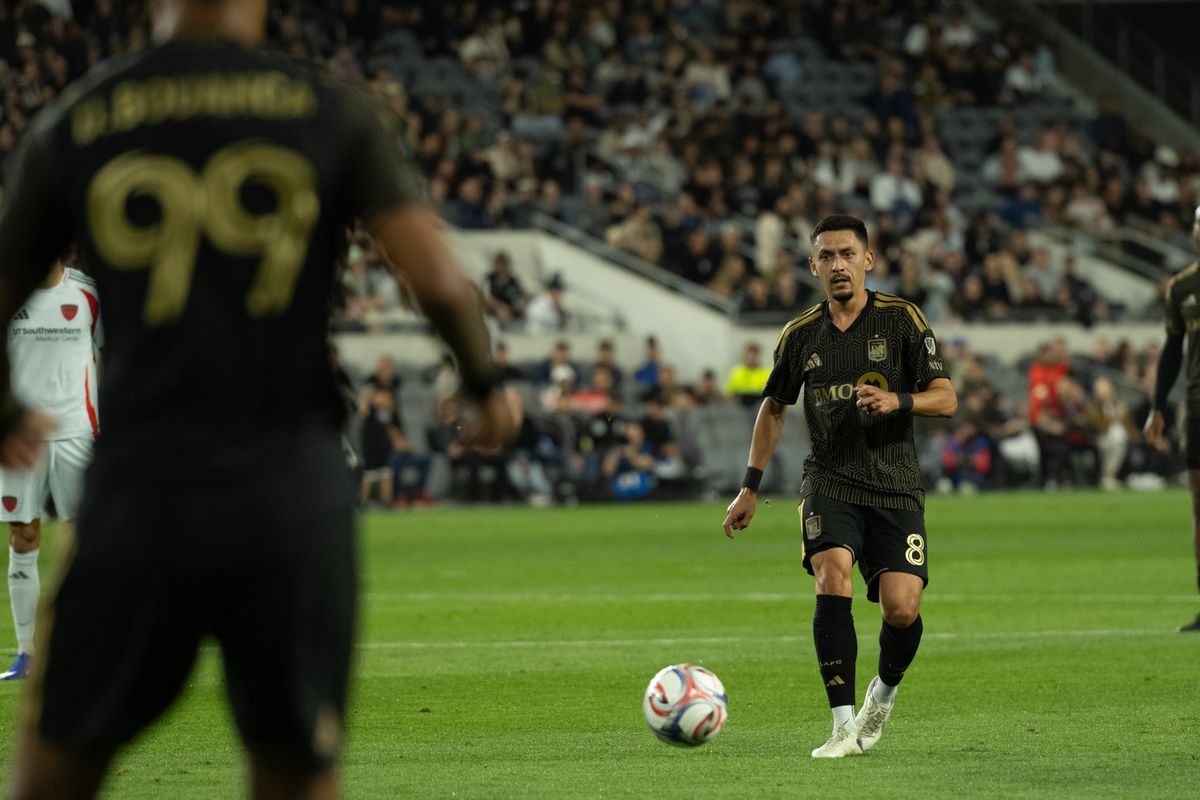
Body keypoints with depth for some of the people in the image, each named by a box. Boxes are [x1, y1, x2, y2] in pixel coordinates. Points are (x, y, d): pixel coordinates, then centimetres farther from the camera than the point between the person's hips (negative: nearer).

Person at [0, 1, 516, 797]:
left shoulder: (69, 127, 5)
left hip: (138, 499, 0)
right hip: (296, 502, 0)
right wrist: (485, 384, 12)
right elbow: (439, 281, -7)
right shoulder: (335, 114, 2)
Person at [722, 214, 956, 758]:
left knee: (902, 609, -14)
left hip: (896, 487, -1)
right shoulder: (800, 336, 8)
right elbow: (774, 407, 22)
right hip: (830, 482, 1)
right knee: (833, 577, -25)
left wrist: (897, 401, -20)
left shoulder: (901, 319, 0)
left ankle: (884, 692, 22)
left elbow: (946, 398, 0)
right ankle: (846, 726, -25)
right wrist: (750, 487, 18)